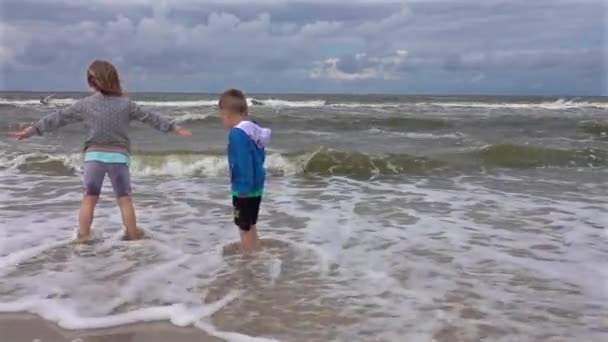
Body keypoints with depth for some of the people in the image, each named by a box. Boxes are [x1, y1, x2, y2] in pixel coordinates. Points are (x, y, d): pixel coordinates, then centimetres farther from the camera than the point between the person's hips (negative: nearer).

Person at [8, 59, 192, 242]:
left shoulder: (85, 104, 0)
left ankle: (83, 237, 9)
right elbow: (150, 117, 3)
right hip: (118, 157, 0)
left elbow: (58, 118, 3)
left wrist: (31, 130, 12)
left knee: (89, 199, 8)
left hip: (94, 155, 0)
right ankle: (134, 237, 11)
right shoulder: (125, 103, -1)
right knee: (124, 199, 6)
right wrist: (175, 128, 12)